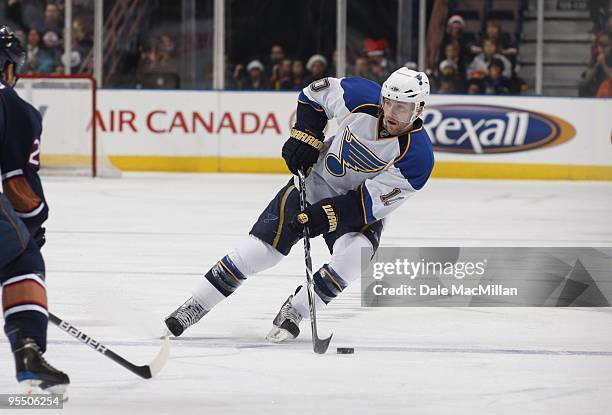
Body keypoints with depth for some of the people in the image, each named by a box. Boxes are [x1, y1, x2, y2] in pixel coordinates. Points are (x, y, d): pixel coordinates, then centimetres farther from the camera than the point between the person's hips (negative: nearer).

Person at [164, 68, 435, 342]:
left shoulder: (418, 157, -29)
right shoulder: (362, 98, -23)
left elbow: (370, 202, -26)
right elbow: (315, 93, -2)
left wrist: (325, 215, -34)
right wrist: (305, 137, -11)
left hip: (363, 207, -1)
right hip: (315, 180, 2)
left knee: (355, 256, -30)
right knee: (259, 249, -6)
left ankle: (293, 312, -11)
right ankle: (195, 306, 7)